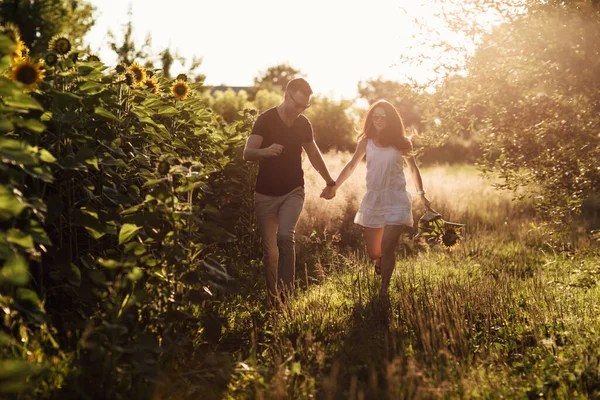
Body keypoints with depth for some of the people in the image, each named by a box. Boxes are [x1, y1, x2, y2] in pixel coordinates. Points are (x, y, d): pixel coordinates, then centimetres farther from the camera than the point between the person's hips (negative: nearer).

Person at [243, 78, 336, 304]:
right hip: (266, 194, -1)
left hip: (293, 192, 2)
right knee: (269, 249, 3)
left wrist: (330, 181, 27)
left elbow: (313, 153, 20)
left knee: (285, 236, -22)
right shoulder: (266, 120, -9)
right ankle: (272, 296, 16)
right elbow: (247, 153, -19)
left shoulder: (303, 124, 4)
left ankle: (286, 290, -17)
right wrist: (265, 151, -41)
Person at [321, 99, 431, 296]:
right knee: (373, 252, 6)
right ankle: (383, 258, 43)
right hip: (373, 199, 2)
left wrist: (422, 194, 17)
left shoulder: (401, 142, 0)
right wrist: (334, 186, -5)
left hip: (396, 199, -2)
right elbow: (351, 166, 7)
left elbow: (413, 169, 13)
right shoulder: (366, 142, 2)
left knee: (387, 246, -16)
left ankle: (384, 288, 1)